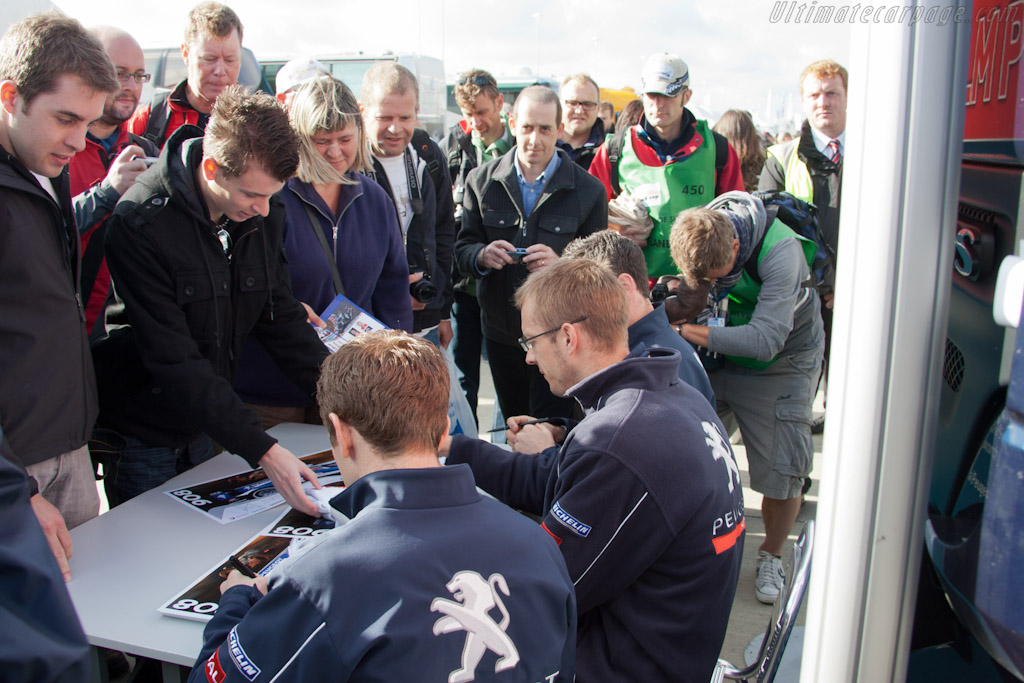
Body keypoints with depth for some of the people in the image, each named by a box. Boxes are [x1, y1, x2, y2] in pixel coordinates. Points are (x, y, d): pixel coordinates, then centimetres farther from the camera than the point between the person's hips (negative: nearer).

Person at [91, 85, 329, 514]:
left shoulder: (263, 213, -6)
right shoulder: (141, 223, -25)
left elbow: (280, 317, 1)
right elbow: (175, 362, -28)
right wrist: (263, 450, -34)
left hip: (205, 427, 6)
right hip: (142, 435, -5)